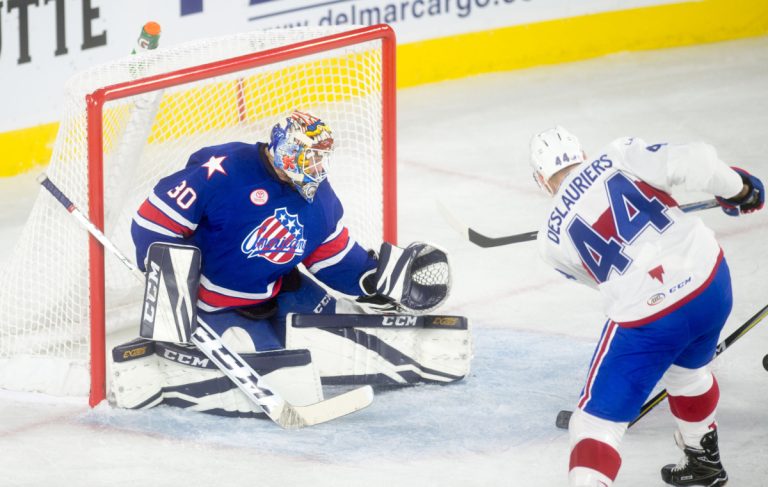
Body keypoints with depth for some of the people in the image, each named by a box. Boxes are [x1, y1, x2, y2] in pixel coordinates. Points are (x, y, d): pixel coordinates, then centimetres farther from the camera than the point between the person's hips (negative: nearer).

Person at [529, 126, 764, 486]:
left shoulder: (553, 237, 4)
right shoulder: (618, 156, 2)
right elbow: (691, 162, -9)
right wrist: (736, 187, 8)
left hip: (645, 318, -4)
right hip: (711, 281, 5)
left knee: (598, 419, 5)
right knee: (687, 372, 35)